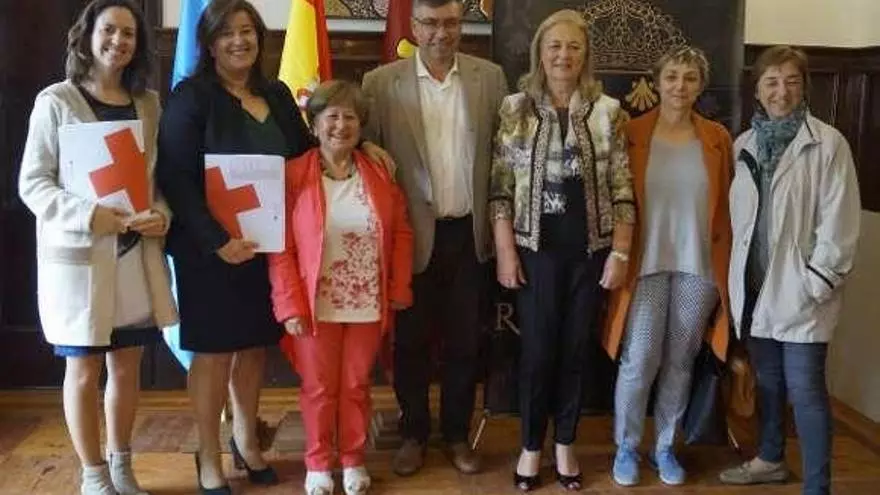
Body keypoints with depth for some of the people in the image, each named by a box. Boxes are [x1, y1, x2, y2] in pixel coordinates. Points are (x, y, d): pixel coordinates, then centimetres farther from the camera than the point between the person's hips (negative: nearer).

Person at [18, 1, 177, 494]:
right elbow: (32, 183, -7)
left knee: (127, 366, 13)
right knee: (84, 370, 6)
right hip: (78, 255, -4)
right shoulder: (55, 101, -6)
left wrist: (162, 215, -8)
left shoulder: (148, 103, 8)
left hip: (137, 254, 4)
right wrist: (89, 214, -21)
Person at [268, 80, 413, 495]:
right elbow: (280, 247, -8)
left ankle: (353, 460, 30)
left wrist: (400, 288, -2)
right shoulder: (293, 175, -6)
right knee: (319, 388, 10)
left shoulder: (380, 173, 4)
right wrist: (291, 305, -14)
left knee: (356, 386, 14)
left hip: (368, 305, 2)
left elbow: (402, 232, 6)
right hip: (316, 305, -2)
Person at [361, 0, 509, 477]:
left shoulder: (490, 77, 2)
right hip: (411, 233, -1)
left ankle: (457, 434, 29)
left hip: (469, 232, 2)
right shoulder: (381, 83, -4)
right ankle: (413, 434, 28)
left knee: (463, 341, 12)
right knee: (411, 341, 11)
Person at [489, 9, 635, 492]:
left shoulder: (607, 111, 1)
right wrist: (505, 251, -6)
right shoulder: (515, 108, -1)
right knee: (537, 350, 6)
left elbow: (622, 188, 2)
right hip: (536, 249, -1)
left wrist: (620, 251, -3)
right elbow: (501, 186, -1)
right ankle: (531, 445, 25)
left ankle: (565, 444, 28)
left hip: (589, 250, 1)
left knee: (576, 349, 11)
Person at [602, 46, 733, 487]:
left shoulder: (718, 139, 4)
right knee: (639, 362, -2)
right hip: (646, 264, -2)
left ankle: (665, 447, 27)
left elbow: (727, 208, 7)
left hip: (699, 267, 2)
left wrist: (725, 266, 4)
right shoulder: (632, 134, -3)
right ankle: (626, 447, 18)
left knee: (680, 363, 11)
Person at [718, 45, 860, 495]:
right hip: (755, 282, 5)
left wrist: (819, 280, -14)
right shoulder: (744, 144, 8)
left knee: (804, 388, -4)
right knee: (767, 379, 18)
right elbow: (738, 215, 9)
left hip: (800, 285, -5)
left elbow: (839, 221, -10)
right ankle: (770, 459, 36)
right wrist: (736, 276, 5)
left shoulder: (827, 143, -8)